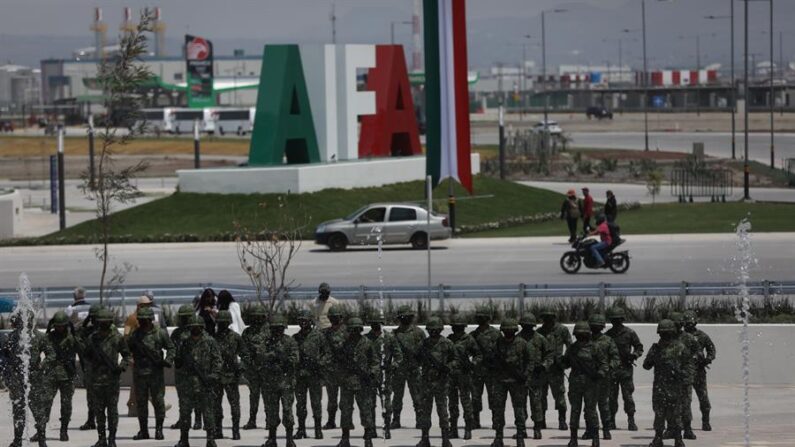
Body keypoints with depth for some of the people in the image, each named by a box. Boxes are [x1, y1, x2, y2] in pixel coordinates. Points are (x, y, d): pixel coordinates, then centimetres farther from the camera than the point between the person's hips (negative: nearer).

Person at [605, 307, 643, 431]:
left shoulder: (630, 333, 1)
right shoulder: (607, 335, 8)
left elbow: (639, 348, 6)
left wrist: (634, 355, -13)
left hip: (625, 369, -3)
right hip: (611, 369, 3)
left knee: (627, 396, -6)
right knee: (612, 397, 4)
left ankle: (631, 422, -2)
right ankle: (611, 422, 11)